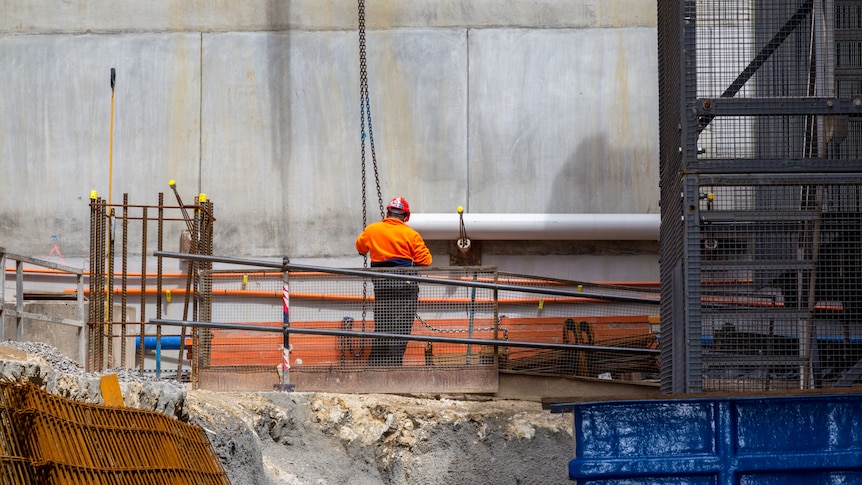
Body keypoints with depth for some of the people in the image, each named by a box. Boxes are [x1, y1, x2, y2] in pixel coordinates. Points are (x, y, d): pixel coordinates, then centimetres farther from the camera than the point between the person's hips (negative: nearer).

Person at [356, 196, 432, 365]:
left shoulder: (371, 231, 5)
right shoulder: (411, 234, -5)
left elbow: (360, 248, 25)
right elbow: (424, 260, -5)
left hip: (381, 284, 3)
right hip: (406, 285, -3)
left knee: (382, 326, 9)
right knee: (401, 326, -4)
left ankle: (375, 364, 8)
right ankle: (394, 362, -10)